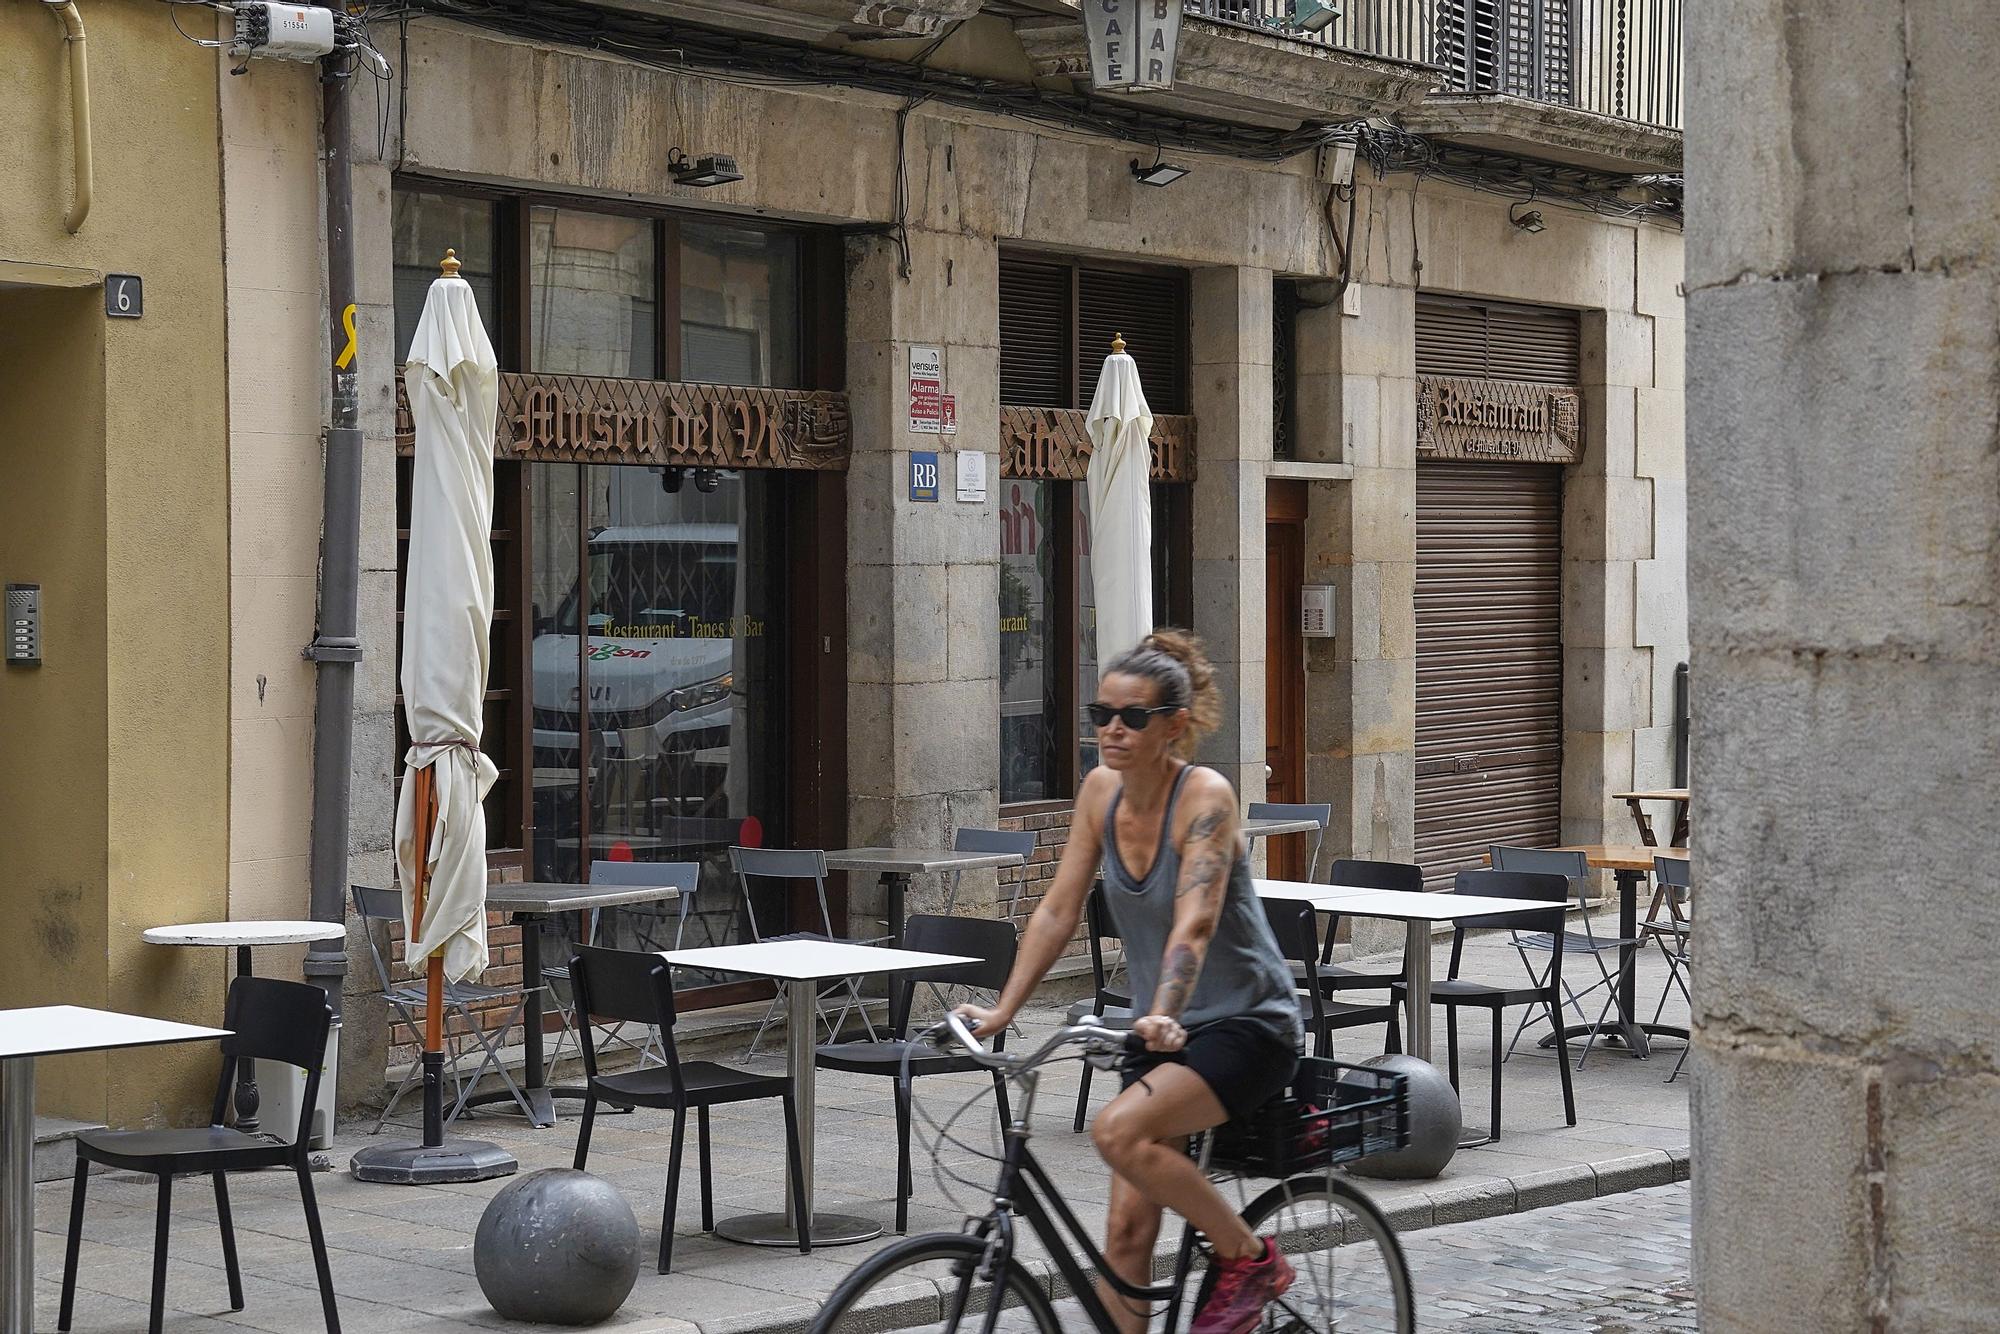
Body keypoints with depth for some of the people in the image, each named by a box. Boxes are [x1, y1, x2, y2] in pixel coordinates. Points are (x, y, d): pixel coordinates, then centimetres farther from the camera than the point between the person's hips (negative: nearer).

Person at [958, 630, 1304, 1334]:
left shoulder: (1206, 795, -18)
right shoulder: (1101, 791, 0)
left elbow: (1195, 921, -30)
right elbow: (1058, 910, 2)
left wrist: (1162, 1016, -45)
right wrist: (1001, 1010, -6)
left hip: (1248, 1023, -6)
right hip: (1168, 1034, 6)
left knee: (1119, 1130, -29)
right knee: (1126, 1233, -3)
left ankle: (1251, 1258, -9)